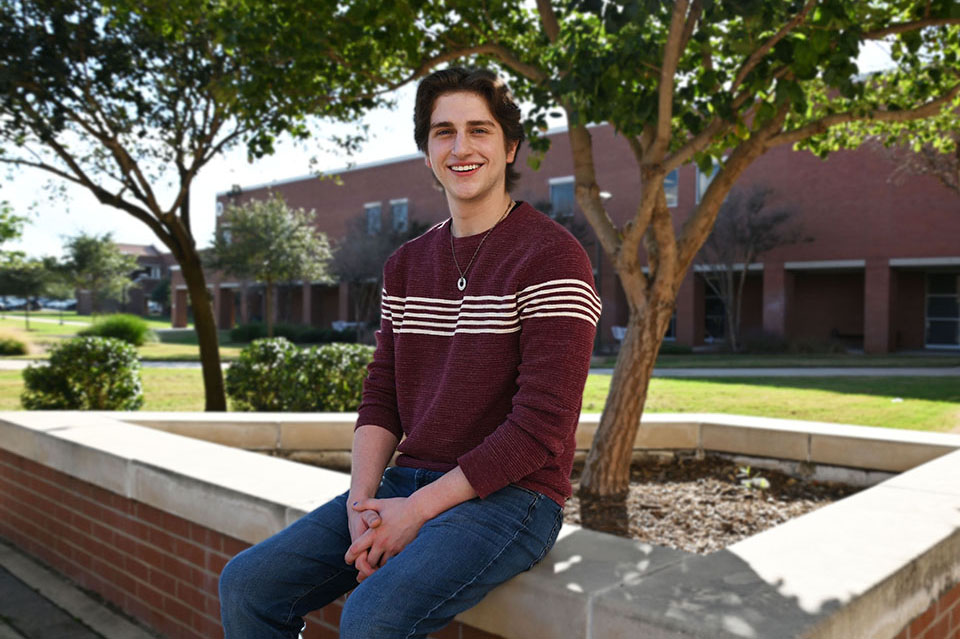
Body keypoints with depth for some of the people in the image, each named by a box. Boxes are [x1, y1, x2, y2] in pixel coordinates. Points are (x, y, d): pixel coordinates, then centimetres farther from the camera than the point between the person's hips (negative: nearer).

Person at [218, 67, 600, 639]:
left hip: (509, 495, -6)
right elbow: (382, 397, 10)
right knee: (246, 586, -4)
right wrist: (362, 499, -7)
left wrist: (418, 508, -16)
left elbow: (541, 427, -17)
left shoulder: (552, 257, -11)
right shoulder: (406, 265, 12)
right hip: (411, 481, 6)